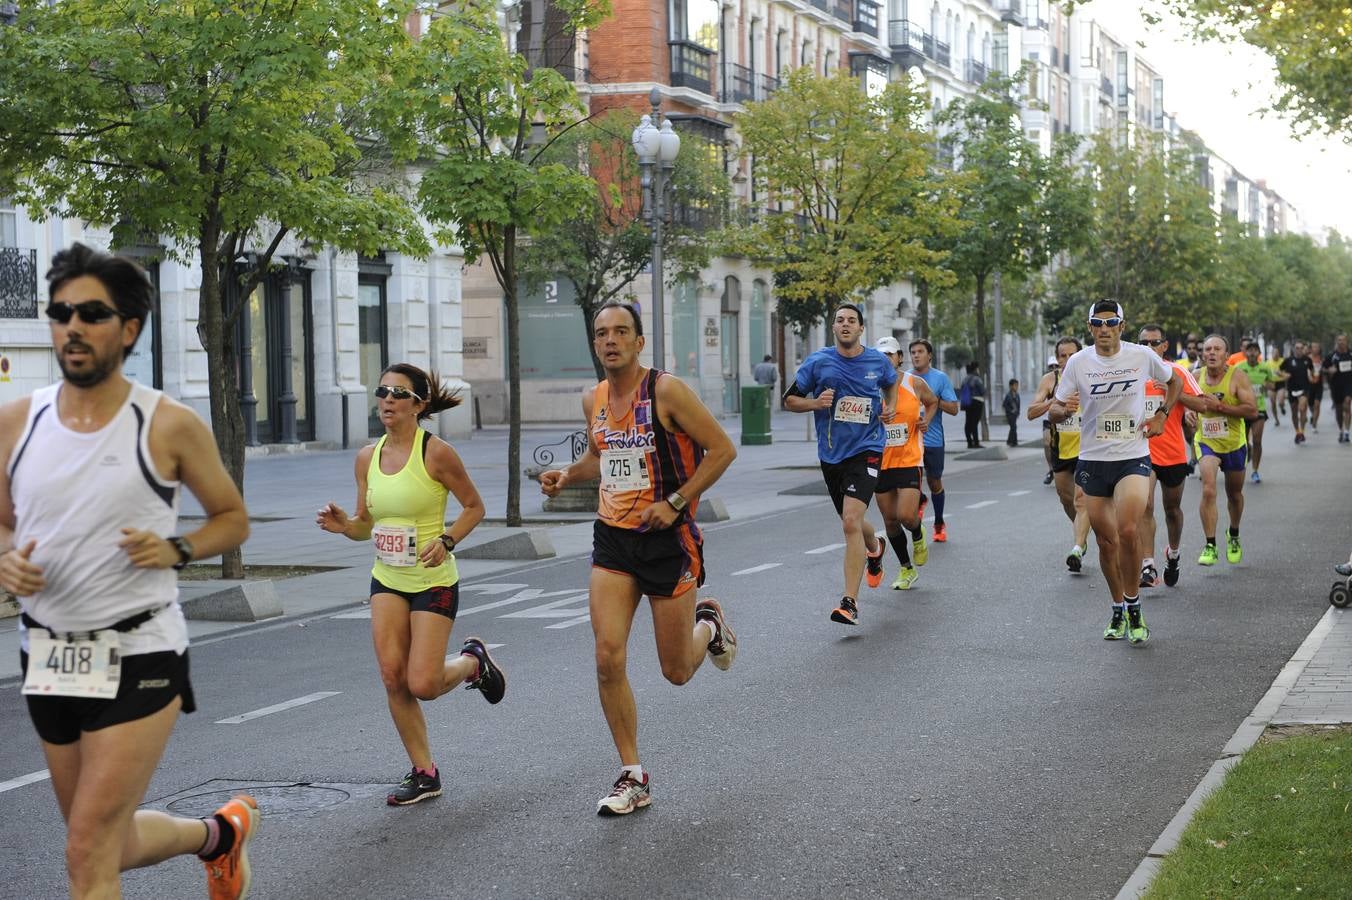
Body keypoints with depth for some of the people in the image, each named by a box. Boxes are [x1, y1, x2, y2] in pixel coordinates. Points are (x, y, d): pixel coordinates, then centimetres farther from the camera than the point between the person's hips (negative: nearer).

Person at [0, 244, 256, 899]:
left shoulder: (169, 425, -7)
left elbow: (233, 519, 5)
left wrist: (175, 550, -15)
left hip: (137, 655, -5)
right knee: (116, 844, 18)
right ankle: (219, 833, 47)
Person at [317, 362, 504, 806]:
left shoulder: (435, 453, -13)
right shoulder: (367, 457, 3)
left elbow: (474, 506, -3)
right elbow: (365, 525, 11)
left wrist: (447, 541, -18)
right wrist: (344, 525, -11)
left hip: (434, 581, -5)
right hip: (387, 580, 5)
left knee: (422, 684, -10)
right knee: (392, 678, -4)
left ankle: (473, 660, 24)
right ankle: (424, 773, 11)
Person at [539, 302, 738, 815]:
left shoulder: (666, 391, -14)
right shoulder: (594, 400, 5)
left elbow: (723, 449, -11)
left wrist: (676, 503, -17)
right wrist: (566, 476, 4)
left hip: (667, 539, -5)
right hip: (613, 540, 5)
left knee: (677, 672, 5)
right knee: (608, 658, -10)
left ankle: (709, 624, 41)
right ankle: (633, 778, 2)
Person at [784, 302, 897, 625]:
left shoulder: (878, 361, 1)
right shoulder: (818, 362, -3)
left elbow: (891, 383, 24)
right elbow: (790, 399, 4)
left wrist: (890, 405, 5)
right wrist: (815, 403, -15)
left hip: (866, 450, -3)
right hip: (831, 454, 3)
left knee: (851, 521, -19)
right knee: (851, 522, 18)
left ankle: (850, 601, -18)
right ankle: (874, 550, 56)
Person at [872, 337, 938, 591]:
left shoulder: (915, 384, -2)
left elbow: (933, 401, 18)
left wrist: (926, 420, -1)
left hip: (909, 460, -2)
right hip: (881, 462, 2)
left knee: (906, 515, -16)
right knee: (890, 520, 7)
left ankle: (918, 536, 21)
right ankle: (906, 569, 26)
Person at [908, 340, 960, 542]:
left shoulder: (940, 378, -1)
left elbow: (953, 409, -5)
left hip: (933, 440, -1)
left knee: (935, 483, 10)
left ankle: (939, 524, 28)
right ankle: (920, 499, 22)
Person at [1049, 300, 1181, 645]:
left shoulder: (1142, 356, -3)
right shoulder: (1077, 363, -2)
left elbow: (1174, 382, 17)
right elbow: (1054, 412, 2)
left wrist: (1161, 415, 4)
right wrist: (1065, 409, -21)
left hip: (1133, 458, -2)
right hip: (1093, 461, 2)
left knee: (1128, 532, -20)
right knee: (1106, 540, 6)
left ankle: (1134, 609, -5)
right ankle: (1118, 612, 23)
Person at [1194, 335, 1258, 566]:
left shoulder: (1237, 376, -13)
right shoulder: (1197, 377, -3)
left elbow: (1252, 410, -20)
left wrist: (1220, 406, -26)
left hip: (1234, 443, 0)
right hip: (1206, 442, 0)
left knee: (1234, 494, 18)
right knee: (1208, 490, -21)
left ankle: (1234, 536, 45)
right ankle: (1210, 546, -18)